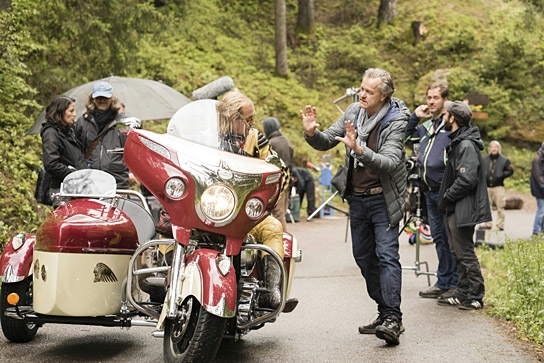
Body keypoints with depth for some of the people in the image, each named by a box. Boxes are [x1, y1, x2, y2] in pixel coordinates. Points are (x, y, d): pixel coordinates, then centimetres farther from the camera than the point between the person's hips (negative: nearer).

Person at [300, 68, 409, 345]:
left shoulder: (395, 122, -16)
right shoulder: (354, 112, 1)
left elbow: (390, 163, -29)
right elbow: (326, 141, 5)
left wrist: (359, 149, -42)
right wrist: (312, 133, -17)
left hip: (383, 199, -7)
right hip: (357, 197, 7)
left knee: (387, 255, -15)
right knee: (364, 257, 11)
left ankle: (393, 319, -18)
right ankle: (385, 313, 21)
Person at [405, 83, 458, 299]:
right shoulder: (426, 126, 18)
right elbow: (405, 139, 25)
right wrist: (414, 117, 12)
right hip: (430, 192, 8)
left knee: (450, 239, -3)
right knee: (439, 238, 12)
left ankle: (455, 284, 5)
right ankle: (443, 283, 19)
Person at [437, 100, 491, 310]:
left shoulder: (466, 145, -18)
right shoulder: (457, 142, 14)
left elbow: (467, 179, -25)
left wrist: (447, 197, -15)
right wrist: (445, 200, 11)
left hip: (463, 210, -10)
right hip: (453, 210, 10)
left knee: (465, 253, -4)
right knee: (458, 253, 15)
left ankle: (476, 297, 4)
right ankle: (463, 294, 23)